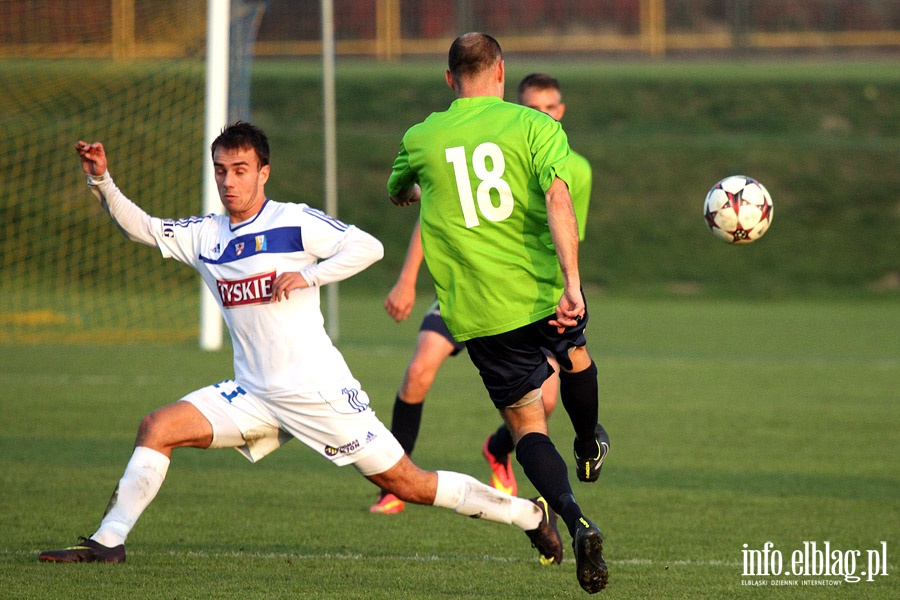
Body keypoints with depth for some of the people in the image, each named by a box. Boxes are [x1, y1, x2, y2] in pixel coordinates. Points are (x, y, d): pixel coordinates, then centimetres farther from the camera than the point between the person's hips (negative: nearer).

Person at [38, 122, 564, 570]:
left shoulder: (294, 222, -7)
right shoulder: (205, 235, 9)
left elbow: (368, 247, -15)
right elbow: (142, 227, 8)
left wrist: (306, 275, -23)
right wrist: (102, 181, -6)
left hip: (319, 392, -5)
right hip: (255, 397, 5)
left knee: (409, 485, -3)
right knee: (157, 428, -8)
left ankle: (530, 514, 12)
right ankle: (109, 542, -3)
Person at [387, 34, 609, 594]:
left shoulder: (421, 139, 5)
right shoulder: (535, 126, -3)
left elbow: (398, 194, 27)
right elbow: (557, 197, -18)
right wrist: (572, 284, -25)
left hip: (477, 313, 0)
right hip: (542, 292, 0)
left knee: (527, 424, 6)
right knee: (575, 355, 33)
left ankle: (576, 520, -18)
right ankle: (588, 449, 58)